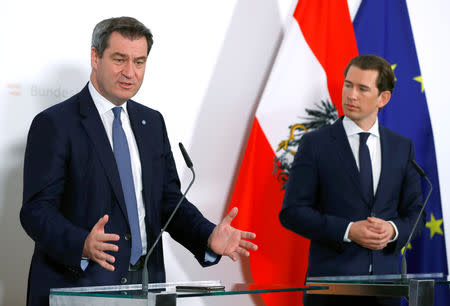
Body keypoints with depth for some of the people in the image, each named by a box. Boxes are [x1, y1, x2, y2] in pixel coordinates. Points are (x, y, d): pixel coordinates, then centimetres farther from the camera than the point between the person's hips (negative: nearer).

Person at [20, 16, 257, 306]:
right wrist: (83, 245, -32)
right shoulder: (54, 124, -7)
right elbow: (37, 210, -14)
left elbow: (169, 201, 12)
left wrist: (209, 237, -6)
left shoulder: (152, 122, 12)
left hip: (145, 281, 5)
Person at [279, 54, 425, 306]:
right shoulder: (315, 144, -1)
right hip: (331, 278, -3)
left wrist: (393, 230, -10)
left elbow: (415, 212, 12)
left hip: (384, 276, 3)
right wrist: (347, 231, -16)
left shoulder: (402, 147, 9)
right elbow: (292, 211, -5)